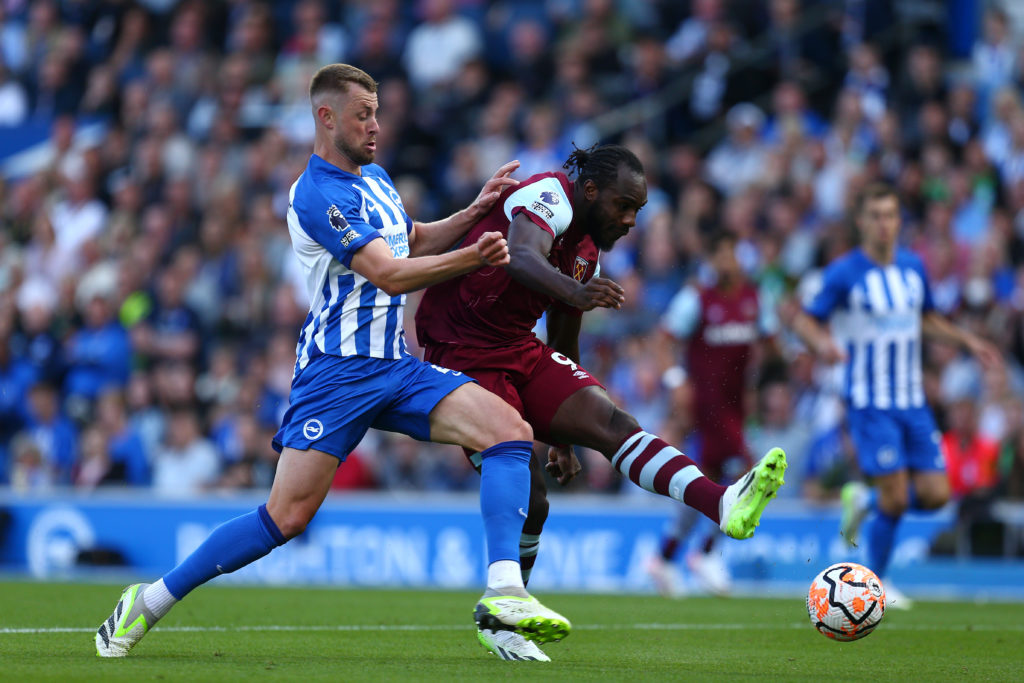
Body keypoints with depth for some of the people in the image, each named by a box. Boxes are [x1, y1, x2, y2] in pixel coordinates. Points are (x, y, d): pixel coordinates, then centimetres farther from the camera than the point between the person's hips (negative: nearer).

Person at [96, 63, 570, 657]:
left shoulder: (375, 178, 17)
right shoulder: (316, 194, -12)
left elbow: (414, 241, 35)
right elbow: (388, 273, -18)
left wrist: (474, 212, 21)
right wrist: (472, 256, -18)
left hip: (396, 365, 8)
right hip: (337, 369, -8)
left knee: (509, 428, -13)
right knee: (288, 517, -14)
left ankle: (503, 592, -21)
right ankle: (150, 601, 0)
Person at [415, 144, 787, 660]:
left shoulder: (587, 251, 12)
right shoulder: (548, 197, -16)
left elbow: (563, 348, 23)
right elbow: (520, 255, -40)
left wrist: (563, 434, 28)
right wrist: (572, 291, -60)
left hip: (522, 351, 8)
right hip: (464, 358, -8)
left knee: (612, 422, -14)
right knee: (526, 496, -16)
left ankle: (724, 505, -32)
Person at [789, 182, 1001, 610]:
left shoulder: (913, 266, 8)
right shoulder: (844, 273, -8)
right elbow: (802, 320, -5)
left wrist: (967, 341, 12)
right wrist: (821, 342, -26)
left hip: (912, 399, 5)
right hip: (869, 402, -5)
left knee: (935, 494, -2)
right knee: (895, 497, -12)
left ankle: (865, 501, 25)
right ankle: (875, 581, 9)